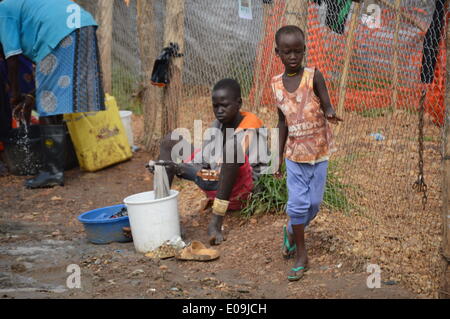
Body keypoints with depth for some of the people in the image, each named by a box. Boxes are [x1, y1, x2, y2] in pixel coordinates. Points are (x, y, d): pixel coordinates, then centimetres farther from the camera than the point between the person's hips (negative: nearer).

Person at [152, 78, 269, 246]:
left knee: (233, 146, -37)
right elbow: (203, 159, 1)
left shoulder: (251, 129, -12)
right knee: (171, 141, 6)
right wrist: (180, 166, -21)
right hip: (214, 184, 8)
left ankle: (216, 223, -39)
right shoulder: (217, 125, 7)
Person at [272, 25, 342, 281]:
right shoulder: (276, 84, -2)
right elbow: (283, 121, 7)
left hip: (319, 151, -1)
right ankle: (301, 254, 11)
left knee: (314, 202, 7)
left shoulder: (314, 76, -12)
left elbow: (327, 106, -17)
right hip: (294, 153, 1)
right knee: (298, 202, -3)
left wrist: (330, 114, -43)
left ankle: (292, 231, 35)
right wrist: (279, 157, 9)